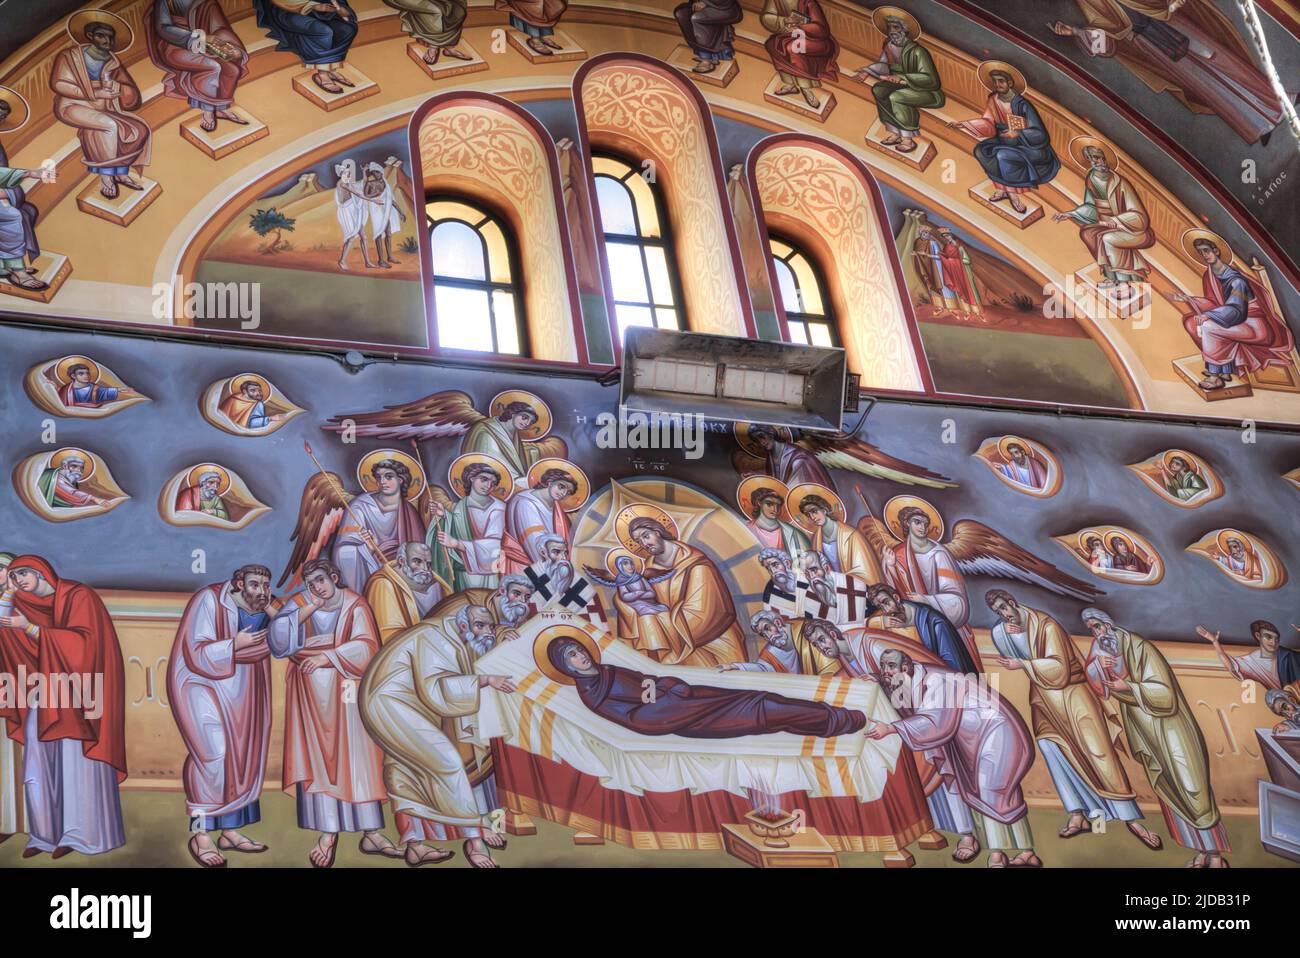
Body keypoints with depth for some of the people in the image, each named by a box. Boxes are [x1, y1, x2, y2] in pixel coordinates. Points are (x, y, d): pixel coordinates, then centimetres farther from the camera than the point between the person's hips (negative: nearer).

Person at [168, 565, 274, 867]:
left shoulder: (263, 609, -1)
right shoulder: (209, 600, -20)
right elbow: (196, 653, -21)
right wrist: (236, 644, -25)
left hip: (237, 691, 7)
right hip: (201, 683, -7)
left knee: (239, 755, 8)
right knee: (213, 753, -19)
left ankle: (230, 831, 17)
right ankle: (199, 834, -12)